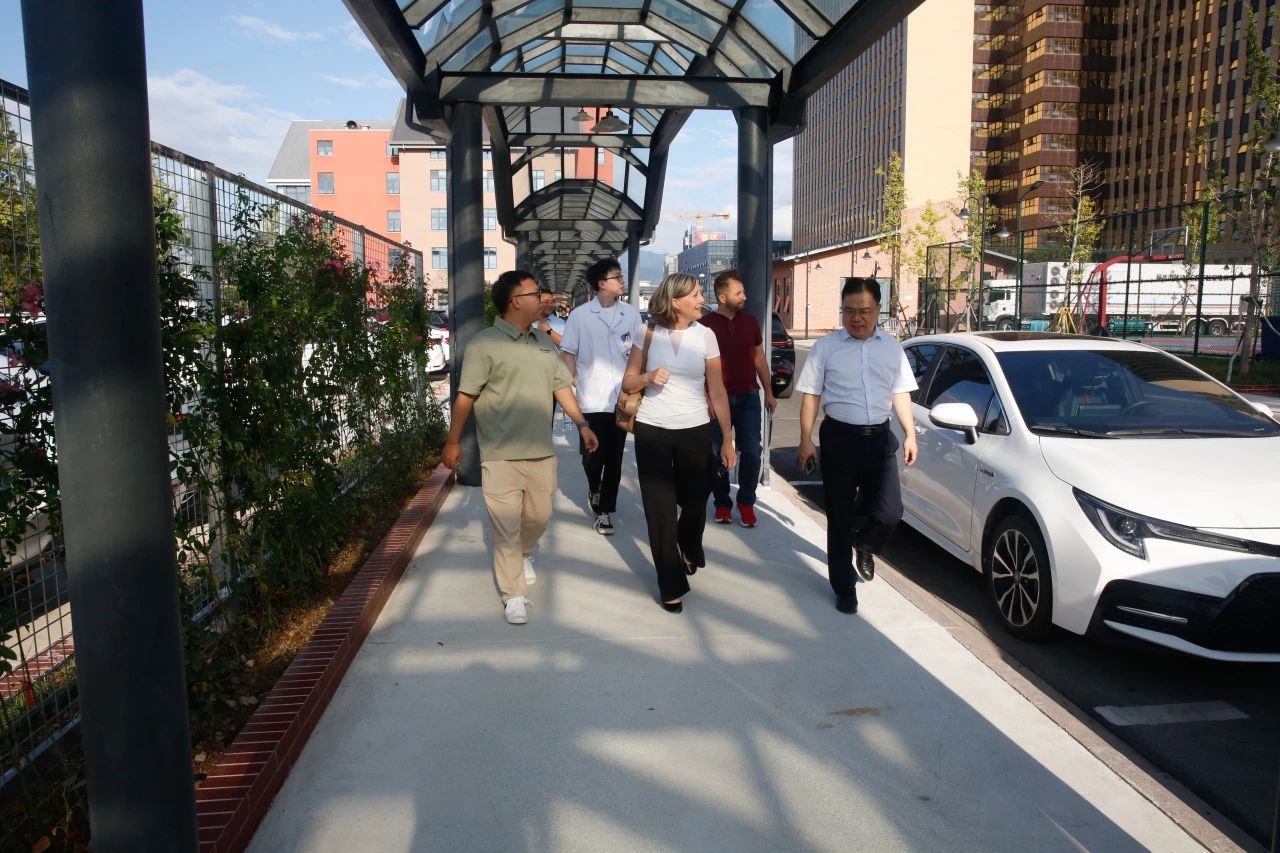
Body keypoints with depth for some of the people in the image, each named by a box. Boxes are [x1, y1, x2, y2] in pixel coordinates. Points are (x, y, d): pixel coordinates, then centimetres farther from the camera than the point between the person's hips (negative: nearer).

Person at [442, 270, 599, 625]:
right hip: (501, 454, -6)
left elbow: (561, 385, 14)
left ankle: (523, 554, 47)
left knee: (539, 515, 16)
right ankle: (514, 595, 9)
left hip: (541, 451, 6)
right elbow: (466, 397, -9)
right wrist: (453, 442, -6)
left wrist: (582, 424, 7)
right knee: (506, 525, -2)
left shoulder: (544, 342, 10)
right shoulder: (484, 344, -10)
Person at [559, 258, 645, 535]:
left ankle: (605, 509, 15)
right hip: (591, 400, -1)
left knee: (614, 458, 4)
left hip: (621, 399, 2)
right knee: (592, 456, 4)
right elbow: (568, 354, 3)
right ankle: (594, 490, 34)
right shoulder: (580, 315, -2)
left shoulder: (631, 314, 4)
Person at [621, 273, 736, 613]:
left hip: (695, 431, 1)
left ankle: (689, 549, 47)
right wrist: (648, 377, -17)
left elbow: (717, 392, 1)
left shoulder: (706, 336, -2)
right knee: (660, 508, 1)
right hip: (652, 431, -1)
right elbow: (628, 381, 5)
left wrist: (728, 440, 0)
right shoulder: (649, 334, -4)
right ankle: (671, 585, 15)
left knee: (695, 501, 12)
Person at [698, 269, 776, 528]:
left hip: (748, 397, 3)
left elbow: (759, 358, 15)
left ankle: (746, 502, 14)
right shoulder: (705, 324, -7)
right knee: (716, 454, 4)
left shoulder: (750, 321, 7)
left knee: (751, 451, -3)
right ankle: (722, 502, 20)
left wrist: (769, 392, 15)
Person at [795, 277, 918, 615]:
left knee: (889, 513, -6)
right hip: (839, 437, -2)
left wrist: (910, 434, 4)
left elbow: (900, 393, 13)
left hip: (879, 437, 2)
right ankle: (844, 587, 19)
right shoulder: (826, 346, -2)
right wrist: (806, 440, -6)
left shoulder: (892, 347, 8)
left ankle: (863, 544, 30)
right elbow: (811, 395, -1)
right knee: (840, 516, 4)